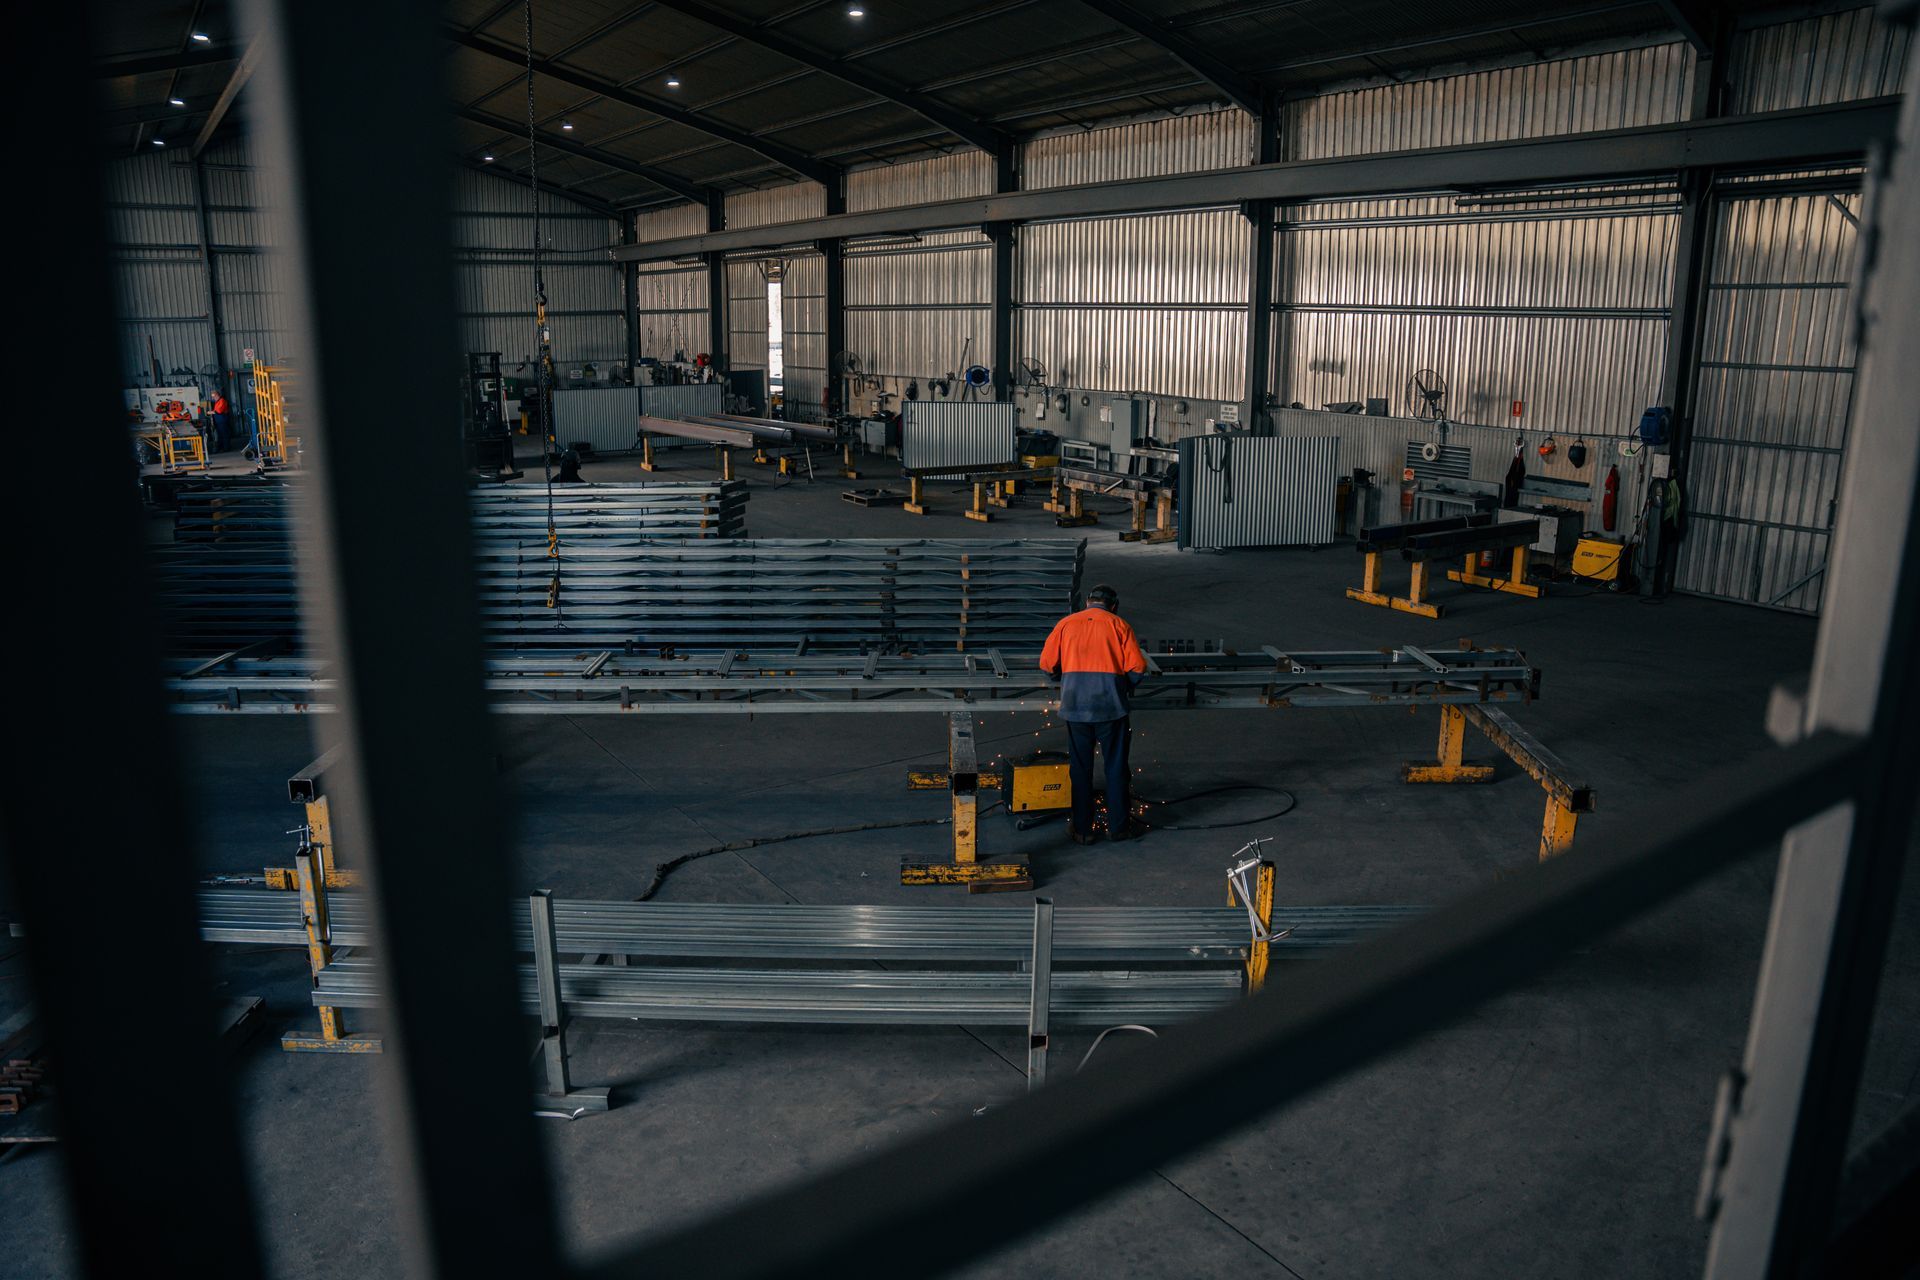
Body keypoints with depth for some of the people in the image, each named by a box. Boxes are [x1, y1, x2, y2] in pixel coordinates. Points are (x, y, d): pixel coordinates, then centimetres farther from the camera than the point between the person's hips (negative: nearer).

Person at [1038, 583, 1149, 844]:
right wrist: (1125, 686, 14)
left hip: (1074, 705, 2)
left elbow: (1047, 663, 5)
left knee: (1080, 768, 10)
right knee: (1115, 767, 11)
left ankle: (1083, 830, 15)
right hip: (1110, 705, -2)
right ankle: (1118, 826, 19)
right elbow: (1137, 667, -4)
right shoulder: (1118, 625, 3)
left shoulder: (1066, 624, 8)